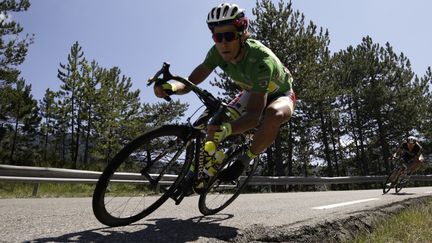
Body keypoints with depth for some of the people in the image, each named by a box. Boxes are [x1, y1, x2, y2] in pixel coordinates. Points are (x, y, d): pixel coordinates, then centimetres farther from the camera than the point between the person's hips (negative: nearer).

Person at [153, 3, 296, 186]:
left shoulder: (261, 60, -39)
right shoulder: (218, 52, -23)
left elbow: (254, 115, -44)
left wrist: (227, 129, -64)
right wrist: (171, 86, -47)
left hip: (280, 94, -4)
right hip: (253, 92, 5)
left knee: (274, 115, -39)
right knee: (217, 124, -16)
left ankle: (246, 159, -15)